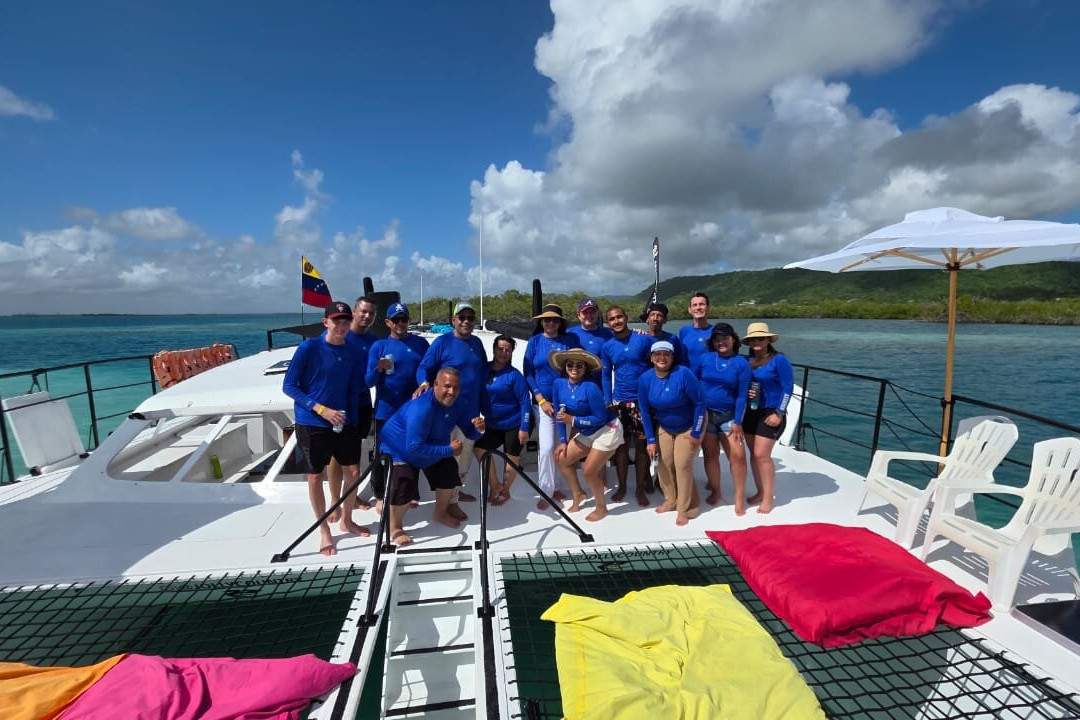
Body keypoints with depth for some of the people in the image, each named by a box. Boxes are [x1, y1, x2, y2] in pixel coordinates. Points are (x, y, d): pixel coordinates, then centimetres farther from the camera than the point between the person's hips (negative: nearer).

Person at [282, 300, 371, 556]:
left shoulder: (352, 353, 2)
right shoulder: (308, 348, -11)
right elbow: (288, 386, -9)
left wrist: (353, 421, 5)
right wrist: (320, 409, -17)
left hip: (344, 422, 4)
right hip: (311, 424, -4)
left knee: (354, 472, 9)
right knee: (315, 476, 6)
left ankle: (346, 520, 33)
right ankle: (324, 530, 25)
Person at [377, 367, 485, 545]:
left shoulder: (456, 403, -15)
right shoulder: (421, 408, -40)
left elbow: (470, 433, -11)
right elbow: (414, 447, -41)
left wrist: (479, 429, -35)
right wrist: (449, 450, -37)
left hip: (434, 448, 8)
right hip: (400, 449, -8)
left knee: (449, 474, 12)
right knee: (404, 490, -20)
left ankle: (440, 513, 38)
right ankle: (395, 528, 8)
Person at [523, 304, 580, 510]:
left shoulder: (570, 339, 4)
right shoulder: (535, 341, 2)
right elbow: (528, 373, 0)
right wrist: (541, 400, -8)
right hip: (543, 402, -1)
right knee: (546, 447, -7)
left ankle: (557, 487, 23)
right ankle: (545, 492, 5)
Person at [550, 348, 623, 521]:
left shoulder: (590, 388, -27)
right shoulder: (559, 384, -8)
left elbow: (600, 418, -22)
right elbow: (560, 414, 1)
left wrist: (573, 420, -25)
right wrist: (563, 440, -1)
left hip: (607, 431, -7)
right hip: (586, 433, 7)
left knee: (589, 471, -6)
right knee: (562, 458, 6)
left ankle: (602, 508, 20)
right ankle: (578, 494, 31)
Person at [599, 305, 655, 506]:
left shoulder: (644, 339, -5)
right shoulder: (607, 347, 3)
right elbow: (606, 376, 9)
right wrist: (608, 402, 2)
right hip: (619, 402, 2)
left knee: (641, 444, 6)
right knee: (621, 445, 8)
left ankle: (640, 488, 20)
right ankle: (621, 486, 23)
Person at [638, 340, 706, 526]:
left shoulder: (683, 374, -28)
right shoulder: (645, 379, -15)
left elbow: (700, 403, -21)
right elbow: (645, 411, -6)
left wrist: (696, 433, -17)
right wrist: (650, 440, -6)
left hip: (689, 426, -4)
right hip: (664, 427, 4)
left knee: (682, 465, -7)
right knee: (663, 463, 4)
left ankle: (684, 509, 10)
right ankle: (671, 500, 26)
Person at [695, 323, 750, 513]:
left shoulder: (742, 363, -4)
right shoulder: (704, 358, 0)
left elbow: (742, 395, -6)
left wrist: (737, 422, -10)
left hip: (729, 415, -1)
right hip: (706, 413, 1)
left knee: (738, 455, -7)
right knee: (710, 454, 9)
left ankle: (739, 497, 9)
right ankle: (715, 491, 27)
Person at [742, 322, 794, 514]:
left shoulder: (779, 360, -10)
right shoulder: (748, 360, 6)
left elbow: (788, 388, -11)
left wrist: (778, 413, -15)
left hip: (770, 413, -6)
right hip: (750, 413, 6)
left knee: (762, 455, -8)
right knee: (754, 454, 10)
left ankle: (768, 498, 6)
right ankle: (760, 492, 24)